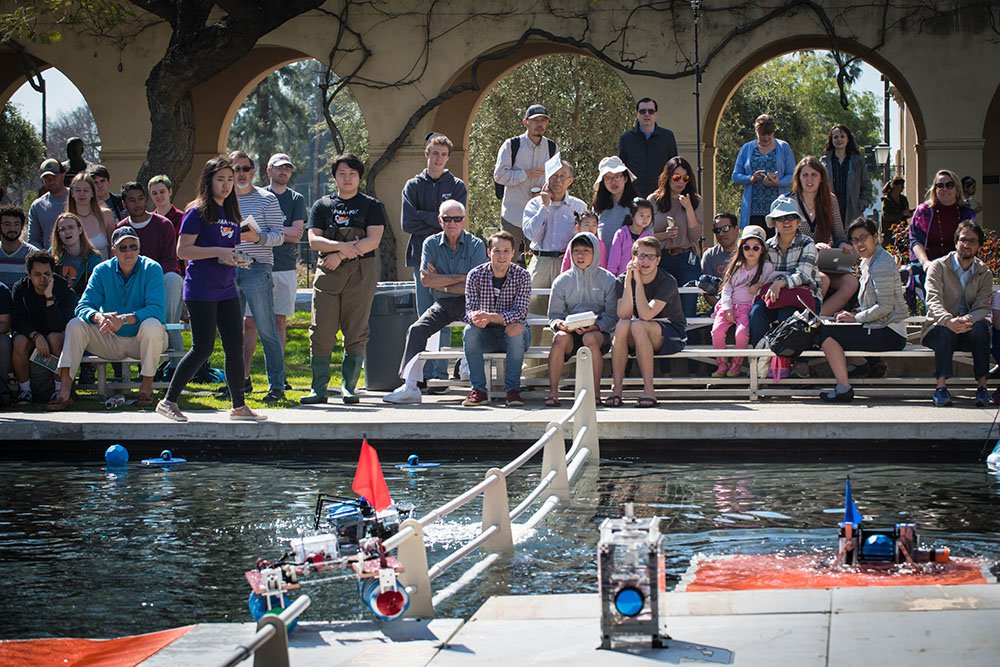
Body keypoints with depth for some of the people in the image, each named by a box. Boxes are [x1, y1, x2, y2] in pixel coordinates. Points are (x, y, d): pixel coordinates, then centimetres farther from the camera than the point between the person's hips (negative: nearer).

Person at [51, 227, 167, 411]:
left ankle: (146, 388, -23)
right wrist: (99, 317, -35)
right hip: (111, 341, 3)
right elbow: (84, 306, -10)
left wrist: (124, 319, -37)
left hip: (141, 340, -3)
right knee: (75, 325, -17)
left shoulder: (151, 269, -12)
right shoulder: (102, 271, -2)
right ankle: (64, 393, -24)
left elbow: (157, 309, -24)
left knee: (152, 325, -35)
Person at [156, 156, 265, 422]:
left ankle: (239, 406, 14)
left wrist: (236, 257, 3)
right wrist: (218, 252, -20)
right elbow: (183, 250, -13)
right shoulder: (197, 212, -7)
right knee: (203, 349, -8)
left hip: (227, 289, 7)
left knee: (235, 348, 6)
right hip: (201, 290, -7)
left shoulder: (232, 213, 15)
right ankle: (168, 401, 1)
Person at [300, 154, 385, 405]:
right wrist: (341, 246, -14)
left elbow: (373, 241, -4)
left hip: (361, 273, -2)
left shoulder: (371, 206, 9)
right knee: (321, 332, -3)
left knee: (356, 333, -3)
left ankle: (349, 387, 2)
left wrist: (341, 255, -11)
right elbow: (314, 240, 3)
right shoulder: (322, 205, 15)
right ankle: (319, 388, 1)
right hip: (327, 272, 2)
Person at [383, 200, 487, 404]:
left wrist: (441, 283, -6)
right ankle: (410, 385, -23)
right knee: (416, 330, -21)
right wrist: (461, 278, -8)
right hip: (442, 304, 3)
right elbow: (426, 279, -4)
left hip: (468, 303, -3)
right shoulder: (431, 244, 8)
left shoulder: (476, 245, 0)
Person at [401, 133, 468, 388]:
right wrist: (438, 222, -6)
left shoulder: (457, 186, 9)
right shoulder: (413, 186, 11)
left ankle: (440, 373, -4)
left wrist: (424, 217, -5)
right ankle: (426, 373, 3)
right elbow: (408, 224, 0)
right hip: (421, 257, 1)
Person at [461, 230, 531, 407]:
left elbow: (520, 313, -22)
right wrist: (476, 318, -40)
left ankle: (512, 389, -28)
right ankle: (479, 390, -26)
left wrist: (490, 317, -38)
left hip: (514, 336, -2)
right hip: (486, 336, 2)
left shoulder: (522, 276, -10)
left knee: (516, 328, -34)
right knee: (469, 330, -29)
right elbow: (470, 309, -13)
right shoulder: (476, 275, -5)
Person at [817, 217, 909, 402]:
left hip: (889, 334, -10)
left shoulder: (882, 263, -13)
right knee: (827, 331, 13)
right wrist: (851, 314, 5)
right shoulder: (867, 262, 17)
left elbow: (885, 307, -19)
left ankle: (844, 389, -13)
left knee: (827, 333, -14)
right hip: (881, 330, 10)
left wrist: (856, 318, -10)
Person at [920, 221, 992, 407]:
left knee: (981, 328, -31)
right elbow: (933, 301, -18)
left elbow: (983, 308, -8)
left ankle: (982, 387, -28)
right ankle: (941, 387, -33)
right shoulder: (938, 267, -3)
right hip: (939, 328, -2)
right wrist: (949, 321, -39)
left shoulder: (985, 274, 5)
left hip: (969, 331, 2)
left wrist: (968, 320, -32)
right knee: (946, 331, -35)